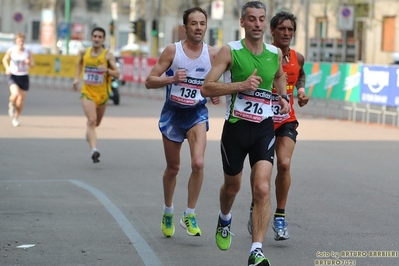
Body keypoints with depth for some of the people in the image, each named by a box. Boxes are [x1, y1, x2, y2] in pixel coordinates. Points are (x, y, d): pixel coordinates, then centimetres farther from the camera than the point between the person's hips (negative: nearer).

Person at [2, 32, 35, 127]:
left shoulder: (28, 52, -5)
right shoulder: (11, 50, -7)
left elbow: (33, 65, 4)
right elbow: (5, 59, 10)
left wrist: (28, 62, -19)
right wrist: (7, 68, -8)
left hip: (24, 77, 2)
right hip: (13, 77, -2)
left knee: (20, 101, 5)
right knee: (15, 94, -29)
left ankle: (16, 118, 28)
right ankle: (12, 105, 8)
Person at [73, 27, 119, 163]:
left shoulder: (108, 55, -10)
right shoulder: (84, 52, -1)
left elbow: (117, 74, -14)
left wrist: (107, 70, -33)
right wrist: (77, 78, 12)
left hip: (102, 94, 1)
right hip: (87, 92, 0)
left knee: (96, 122, 18)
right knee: (92, 120, -19)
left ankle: (89, 132, 55)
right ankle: (94, 150, -29)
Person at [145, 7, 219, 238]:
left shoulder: (213, 54, -5)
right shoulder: (173, 50, -10)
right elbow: (150, 81, -10)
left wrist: (216, 93, -8)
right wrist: (172, 79, -27)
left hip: (197, 114, 0)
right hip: (173, 112, 0)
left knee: (198, 163, -20)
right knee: (173, 168, 12)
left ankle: (190, 215, -6)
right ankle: (168, 212, 36)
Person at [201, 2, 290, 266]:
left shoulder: (275, 53, 4)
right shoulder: (230, 51, -7)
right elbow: (207, 87, -13)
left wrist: (283, 97, 11)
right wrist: (241, 85, -23)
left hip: (264, 128, 1)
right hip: (236, 126, -1)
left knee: (262, 188, -17)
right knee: (232, 186, 18)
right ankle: (225, 220, 53)